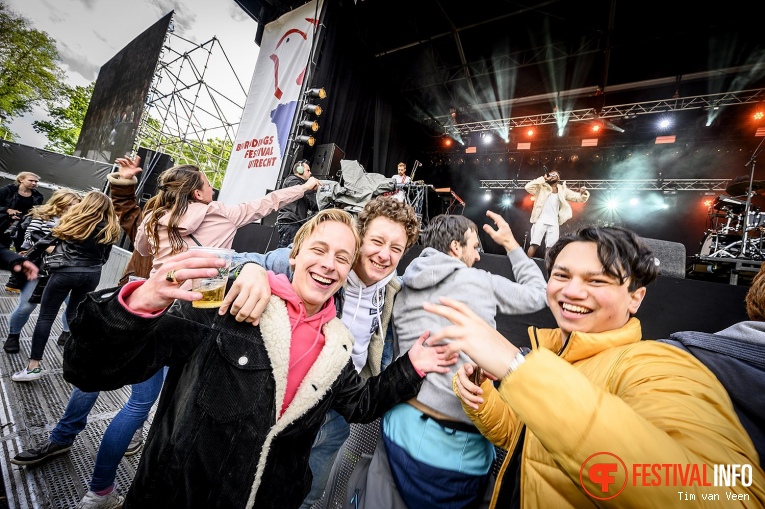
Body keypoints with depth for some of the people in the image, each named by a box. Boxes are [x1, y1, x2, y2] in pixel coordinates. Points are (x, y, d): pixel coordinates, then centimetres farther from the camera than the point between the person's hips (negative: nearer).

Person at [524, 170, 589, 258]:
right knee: (534, 244, -10)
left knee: (551, 247, 1)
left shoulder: (563, 190, 14)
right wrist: (543, 178, -8)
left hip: (554, 224, 3)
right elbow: (528, 187, -10)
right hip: (540, 221, -2)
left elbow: (578, 197, 11)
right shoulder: (542, 187, 7)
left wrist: (583, 193, -11)